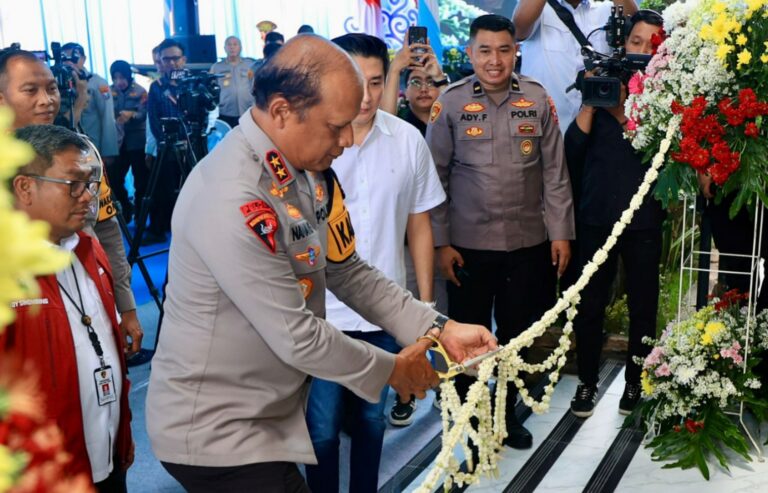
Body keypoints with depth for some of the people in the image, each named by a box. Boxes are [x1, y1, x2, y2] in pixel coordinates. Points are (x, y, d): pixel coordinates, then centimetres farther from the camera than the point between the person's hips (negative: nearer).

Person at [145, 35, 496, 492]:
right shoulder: (233, 200, -29)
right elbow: (296, 337, -25)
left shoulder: (309, 169, -2)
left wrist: (440, 329, -5)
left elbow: (349, 272, 5)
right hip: (215, 429, -8)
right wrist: (391, 369, -10)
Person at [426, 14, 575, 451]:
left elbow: (555, 172, 3)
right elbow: (436, 177, -3)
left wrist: (561, 233, 1)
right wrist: (440, 242, -5)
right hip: (468, 243, -1)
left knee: (518, 332, 14)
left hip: (528, 242, 2)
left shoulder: (538, 100, 0)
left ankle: (506, 411, 34)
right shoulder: (451, 103, -5)